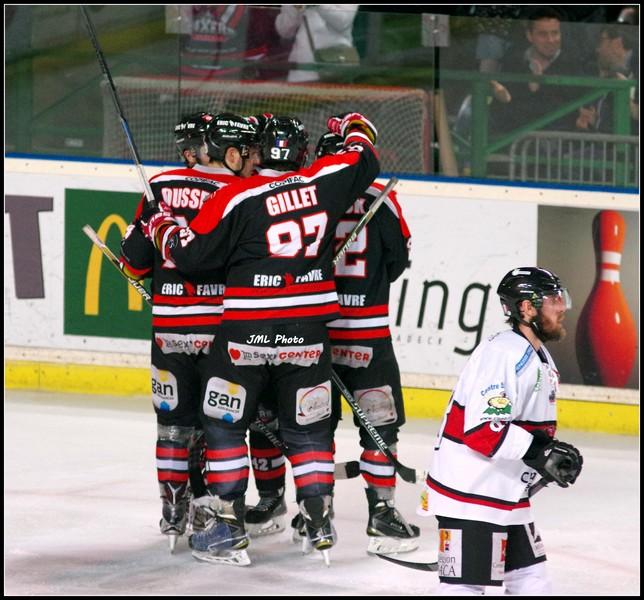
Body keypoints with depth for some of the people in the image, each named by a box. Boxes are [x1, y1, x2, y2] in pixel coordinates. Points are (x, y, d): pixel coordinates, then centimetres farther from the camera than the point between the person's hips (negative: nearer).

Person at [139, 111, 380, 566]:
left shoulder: (236, 199, -8)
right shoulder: (322, 182, 0)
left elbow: (192, 254, -7)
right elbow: (363, 162, 17)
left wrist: (163, 229, 13)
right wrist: (355, 130, 38)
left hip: (246, 333, -3)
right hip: (308, 332, 3)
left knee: (225, 425, 9)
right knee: (308, 430, 15)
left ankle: (229, 529, 5)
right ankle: (320, 525, 13)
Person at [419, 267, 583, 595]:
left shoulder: (540, 358, 14)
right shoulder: (503, 353, -20)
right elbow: (482, 429, -27)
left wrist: (553, 451, 5)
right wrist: (539, 453, -27)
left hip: (507, 494, 11)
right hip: (470, 494, -10)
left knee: (531, 580, 13)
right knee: (465, 583, -10)